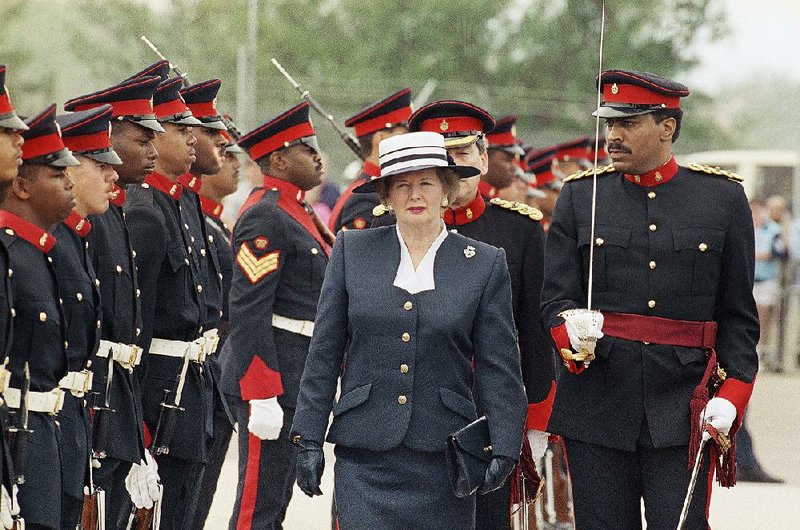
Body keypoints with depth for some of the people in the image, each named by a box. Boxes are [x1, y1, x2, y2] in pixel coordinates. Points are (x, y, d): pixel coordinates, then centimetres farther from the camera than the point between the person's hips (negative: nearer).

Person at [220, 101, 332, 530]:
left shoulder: (294, 213, 17)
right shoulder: (265, 218, -16)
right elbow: (247, 313, -22)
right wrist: (263, 396, -25)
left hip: (296, 380, 10)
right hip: (274, 380, -10)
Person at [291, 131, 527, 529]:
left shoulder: (485, 264, 5)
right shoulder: (352, 251, 7)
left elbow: (499, 370, 5)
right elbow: (324, 354, 8)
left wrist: (503, 449, -5)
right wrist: (309, 440, 3)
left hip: (443, 458, 0)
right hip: (364, 458, 0)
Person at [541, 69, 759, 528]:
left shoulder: (724, 197, 5)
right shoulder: (580, 196, 6)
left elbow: (739, 315, 6)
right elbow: (555, 297, 3)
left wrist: (731, 396, -6)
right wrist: (571, 331, -20)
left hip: (685, 414, -1)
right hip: (597, 405, 1)